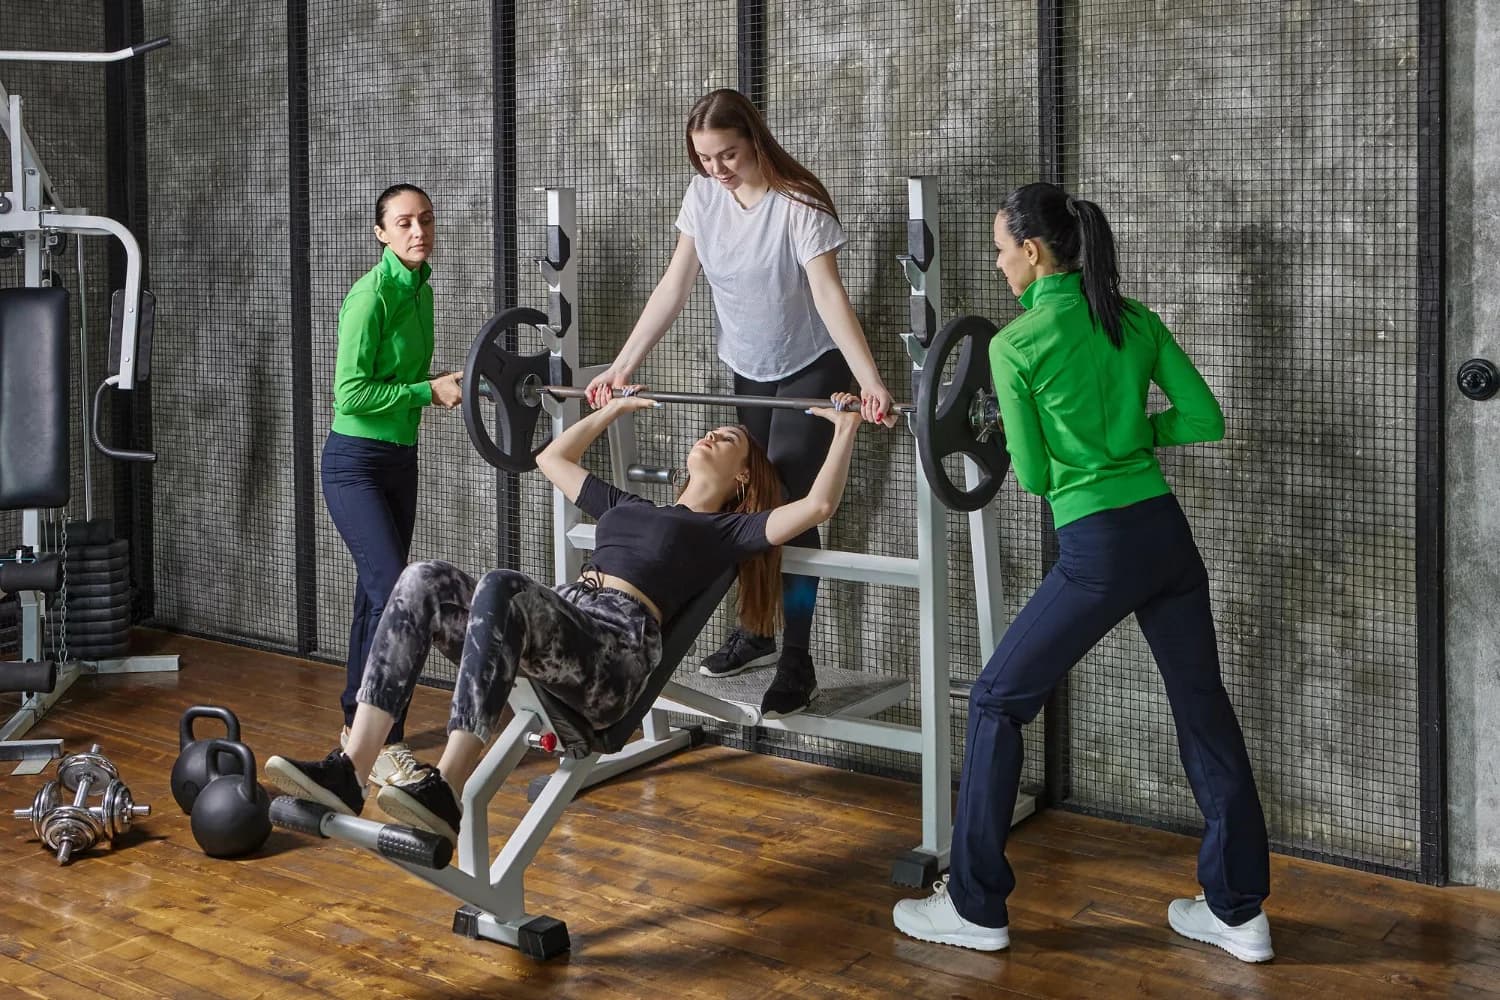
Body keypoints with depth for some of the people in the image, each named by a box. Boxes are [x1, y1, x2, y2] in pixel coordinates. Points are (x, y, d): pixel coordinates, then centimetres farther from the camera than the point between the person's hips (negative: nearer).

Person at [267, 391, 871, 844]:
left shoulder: (728, 530, 19)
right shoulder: (629, 506, 36)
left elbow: (818, 506, 4)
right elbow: (553, 459, 50)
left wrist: (844, 429, 10)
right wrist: (613, 409, 55)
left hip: (616, 650, -6)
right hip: (554, 626, 6)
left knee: (501, 588, -38)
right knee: (425, 581, -23)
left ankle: (445, 793, -46)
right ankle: (347, 772, -34)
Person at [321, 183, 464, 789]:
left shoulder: (421, 290, 9)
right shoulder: (372, 295, -17)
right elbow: (350, 393, -21)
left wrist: (440, 390, 4)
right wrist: (428, 390, -20)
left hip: (400, 460, 9)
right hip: (356, 462, -9)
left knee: (376, 594, 14)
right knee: (395, 593, -15)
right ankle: (385, 745, -10)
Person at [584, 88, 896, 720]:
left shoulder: (798, 205, -24)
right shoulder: (703, 196, -7)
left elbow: (828, 293, -32)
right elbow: (674, 288, -4)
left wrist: (870, 382, -44)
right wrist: (622, 366, -8)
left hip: (810, 369, -6)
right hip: (748, 371, 6)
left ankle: (797, 664, -5)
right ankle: (755, 634, 30)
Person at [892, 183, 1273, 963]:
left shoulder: (1016, 343, -7)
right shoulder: (1137, 322, 9)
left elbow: (1034, 476, -4)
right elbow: (1205, 419, 7)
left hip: (1098, 550, -6)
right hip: (1167, 533, 6)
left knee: (997, 702, 9)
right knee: (1203, 707, 16)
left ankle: (975, 908, 14)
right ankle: (1238, 912, 23)